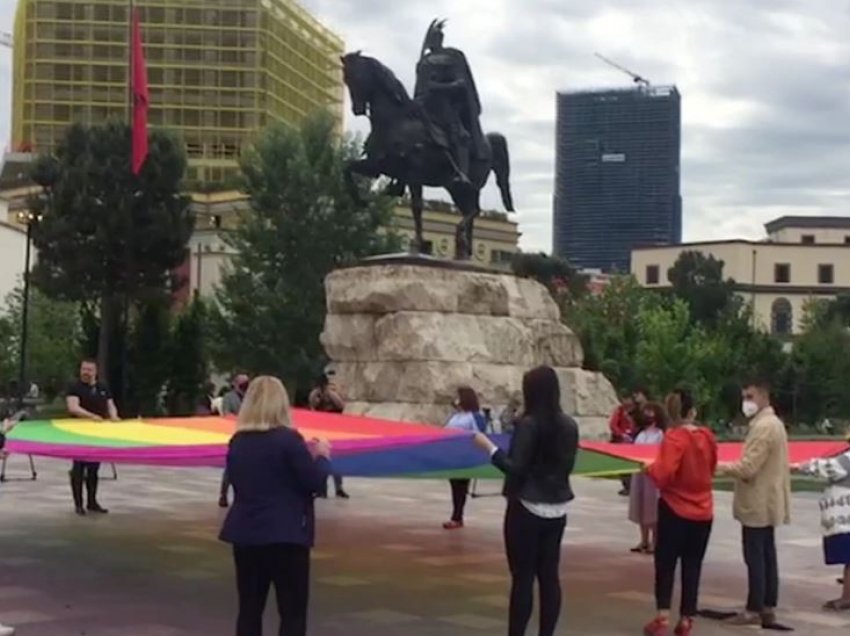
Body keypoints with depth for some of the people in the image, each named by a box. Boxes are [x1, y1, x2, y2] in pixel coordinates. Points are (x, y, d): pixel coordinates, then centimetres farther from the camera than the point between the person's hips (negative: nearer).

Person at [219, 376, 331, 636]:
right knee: (293, 611, 3)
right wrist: (322, 456, 9)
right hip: (286, 535, -6)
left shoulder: (238, 441, 5)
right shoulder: (288, 439, -13)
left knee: (249, 608, 11)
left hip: (245, 533, 6)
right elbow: (314, 482, -10)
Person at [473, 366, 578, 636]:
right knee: (549, 576, 8)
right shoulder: (569, 425, 5)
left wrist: (489, 447, -7)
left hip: (527, 509, -6)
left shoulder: (528, 424, -15)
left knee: (522, 577, -2)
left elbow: (515, 468, -17)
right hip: (556, 509, 6)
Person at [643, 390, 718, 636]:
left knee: (665, 564, 6)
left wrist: (650, 468, -5)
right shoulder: (707, 436, 1)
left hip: (675, 511, -5)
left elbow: (663, 475, -24)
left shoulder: (674, 438, -17)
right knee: (692, 567, 10)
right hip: (703, 512, 5)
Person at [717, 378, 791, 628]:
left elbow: (748, 468, -23)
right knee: (767, 556, 12)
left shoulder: (763, 427, -19)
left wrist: (719, 467, -14)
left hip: (758, 503, -10)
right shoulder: (773, 423, 15)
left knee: (755, 558, -5)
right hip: (767, 502, 10)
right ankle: (768, 608, 16)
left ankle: (754, 610, -1)